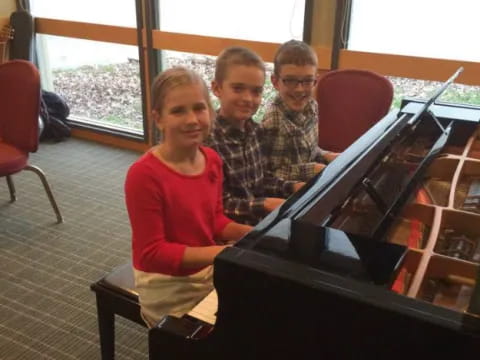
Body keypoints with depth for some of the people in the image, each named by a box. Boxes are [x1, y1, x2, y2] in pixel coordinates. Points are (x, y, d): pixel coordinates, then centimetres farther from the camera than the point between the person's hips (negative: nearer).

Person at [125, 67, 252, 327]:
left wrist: (251, 234, -9)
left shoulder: (212, 160, -3)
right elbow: (152, 253, -23)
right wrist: (221, 252, -30)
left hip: (209, 271, 7)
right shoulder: (144, 175, -25)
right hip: (170, 287, -6)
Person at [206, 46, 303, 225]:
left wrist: (293, 187, -1)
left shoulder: (253, 130, 4)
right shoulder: (209, 141, -22)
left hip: (260, 221, 7)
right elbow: (220, 205, -21)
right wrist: (266, 205, -26)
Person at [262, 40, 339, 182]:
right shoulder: (273, 122, -25)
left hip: (312, 182, 7)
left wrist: (324, 156, -3)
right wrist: (309, 170, -22)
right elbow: (266, 174, -21)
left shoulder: (311, 105, -1)